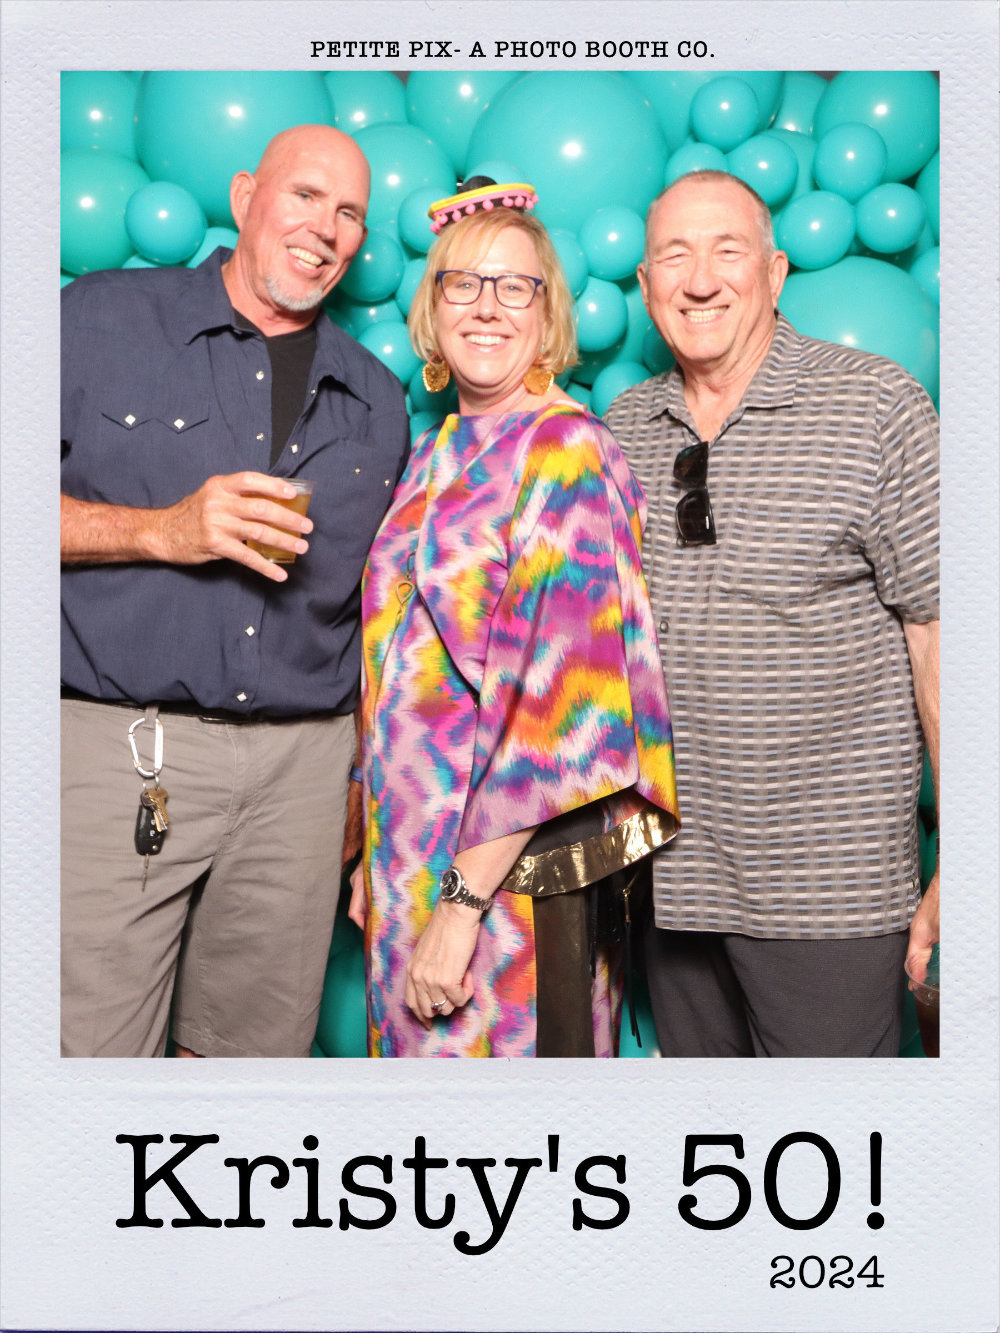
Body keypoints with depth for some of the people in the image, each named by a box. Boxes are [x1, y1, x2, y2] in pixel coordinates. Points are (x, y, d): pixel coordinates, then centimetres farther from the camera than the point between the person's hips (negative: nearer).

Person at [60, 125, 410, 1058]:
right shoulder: (103, 318, 4)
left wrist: (372, 773, 13)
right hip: (119, 744, -3)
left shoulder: (376, 400, 14)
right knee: (94, 1046, 1)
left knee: (261, 1047, 11)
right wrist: (161, 530, -13)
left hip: (303, 763, 4)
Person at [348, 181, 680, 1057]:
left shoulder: (567, 452, -13)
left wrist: (463, 897, -21)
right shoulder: (436, 458, 11)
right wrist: (377, 859, 14)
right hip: (415, 852, 7)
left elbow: (560, 702, -20)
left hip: (518, 869, -7)